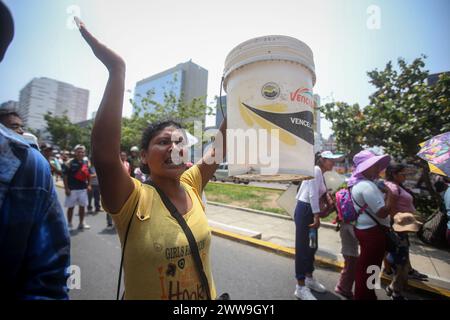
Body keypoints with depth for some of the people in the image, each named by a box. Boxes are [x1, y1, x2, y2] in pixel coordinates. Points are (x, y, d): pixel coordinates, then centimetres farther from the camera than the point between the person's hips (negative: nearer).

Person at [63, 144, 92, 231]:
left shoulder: (86, 163, 8)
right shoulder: (70, 163, -8)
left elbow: (88, 175, 17)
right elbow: (65, 176, -10)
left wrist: (89, 185, 8)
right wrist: (66, 188, -14)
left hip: (83, 189, 5)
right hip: (72, 189, -5)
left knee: (82, 206, 12)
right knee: (71, 207, 6)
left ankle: (81, 223, 25)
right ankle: (69, 224, 20)